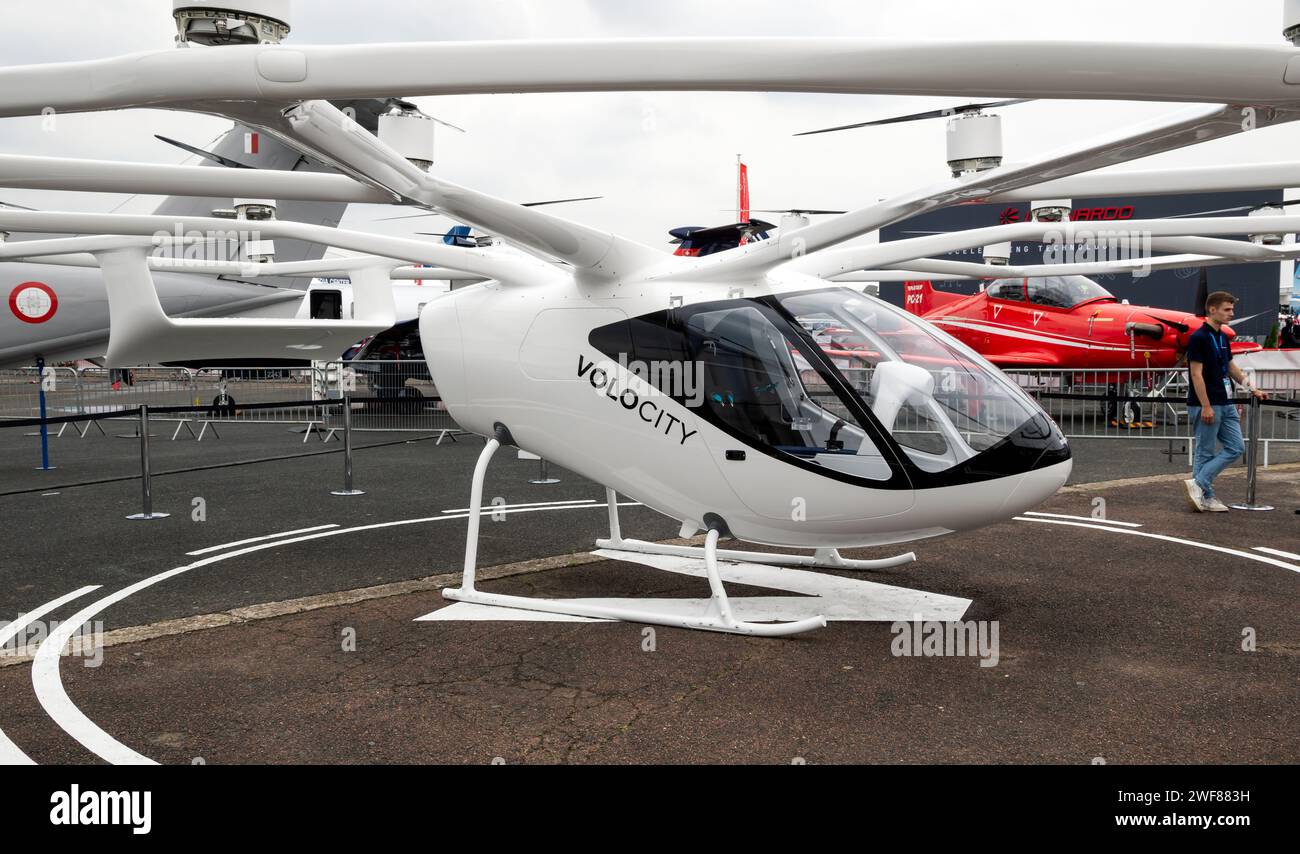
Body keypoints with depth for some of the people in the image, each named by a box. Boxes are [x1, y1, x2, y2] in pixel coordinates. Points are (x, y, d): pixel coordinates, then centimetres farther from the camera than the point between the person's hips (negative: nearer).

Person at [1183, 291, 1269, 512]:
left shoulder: (1223, 338, 13)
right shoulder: (1198, 338, -13)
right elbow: (1196, 374, -17)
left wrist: (1252, 389, 23)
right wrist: (1205, 406, -20)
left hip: (1225, 404, 9)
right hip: (1206, 406, -9)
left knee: (1236, 448, 5)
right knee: (1205, 453, -2)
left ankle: (1199, 486, 6)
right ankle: (1205, 497, 6)